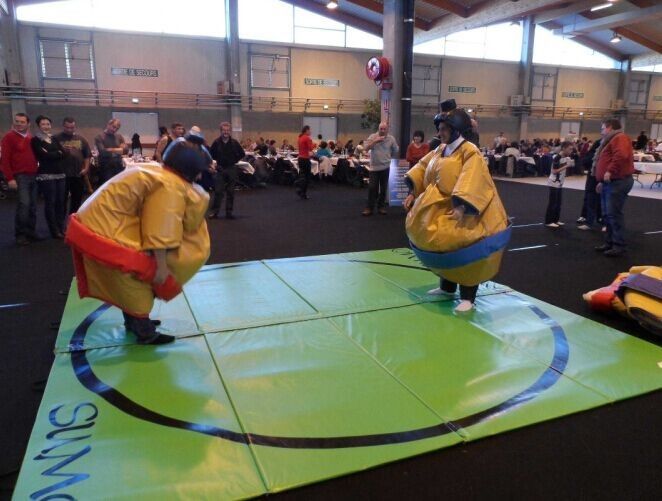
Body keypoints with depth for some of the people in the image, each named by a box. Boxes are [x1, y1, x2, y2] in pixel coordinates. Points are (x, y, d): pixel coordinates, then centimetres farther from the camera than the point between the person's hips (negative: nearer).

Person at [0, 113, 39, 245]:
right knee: (23, 204, -12)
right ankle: (20, 234, -3)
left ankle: (31, 232, 17)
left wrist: (37, 172, 10)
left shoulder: (31, 138, 14)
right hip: (20, 176, -5)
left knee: (32, 206, 8)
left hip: (33, 176, 6)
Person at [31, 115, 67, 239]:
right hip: (46, 175, -5)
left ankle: (61, 228, 14)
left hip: (60, 174, 5)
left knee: (60, 202, 5)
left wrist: (50, 154, -7)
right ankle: (55, 231, 0)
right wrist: (57, 153, -1)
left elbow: (63, 153, 4)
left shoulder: (54, 139, 17)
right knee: (50, 203, -4)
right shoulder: (36, 140, 1)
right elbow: (43, 155, -12)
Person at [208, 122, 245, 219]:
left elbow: (242, 154, 9)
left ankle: (229, 212, 11)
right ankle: (214, 212, 6)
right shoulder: (216, 142, -2)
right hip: (220, 169, -1)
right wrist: (217, 161, 0)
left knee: (230, 192, 4)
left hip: (232, 169, 1)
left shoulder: (234, 142, -1)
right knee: (218, 191, -3)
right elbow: (211, 154, 8)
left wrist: (235, 161, 2)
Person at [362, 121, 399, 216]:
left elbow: (395, 151, 15)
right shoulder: (373, 136, -3)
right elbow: (366, 148, -14)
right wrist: (375, 141, -23)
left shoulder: (391, 138, 2)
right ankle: (369, 208, 2)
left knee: (383, 188, 8)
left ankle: (381, 207, 19)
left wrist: (388, 157, 9)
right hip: (374, 167, -2)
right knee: (372, 188, -4)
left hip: (385, 167, 2)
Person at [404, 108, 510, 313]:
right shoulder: (440, 150, 9)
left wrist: (461, 206, -38)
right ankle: (447, 287, 33)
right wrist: (413, 193, 3)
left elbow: (470, 183, -28)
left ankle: (467, 297, 6)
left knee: (463, 252, -3)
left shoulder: (470, 152, -16)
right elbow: (422, 168, 12)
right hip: (439, 210, 8)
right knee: (445, 248, 16)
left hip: (461, 211, -7)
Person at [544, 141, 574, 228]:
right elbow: (554, 171, -22)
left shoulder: (567, 158, 7)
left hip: (560, 183, 9)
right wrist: (566, 166, -22)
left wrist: (570, 165, -1)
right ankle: (548, 221, -1)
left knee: (558, 202, 12)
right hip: (554, 183, -9)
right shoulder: (557, 158, -19)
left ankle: (556, 220, 20)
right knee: (552, 203, -6)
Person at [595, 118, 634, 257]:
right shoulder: (610, 140, 25)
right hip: (609, 182, 11)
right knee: (607, 214, 11)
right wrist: (601, 182, 26)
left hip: (617, 182, -11)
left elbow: (621, 155, -28)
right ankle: (609, 242, 17)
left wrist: (610, 171, -27)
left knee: (614, 214, -12)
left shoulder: (620, 138, -9)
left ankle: (619, 246, -9)